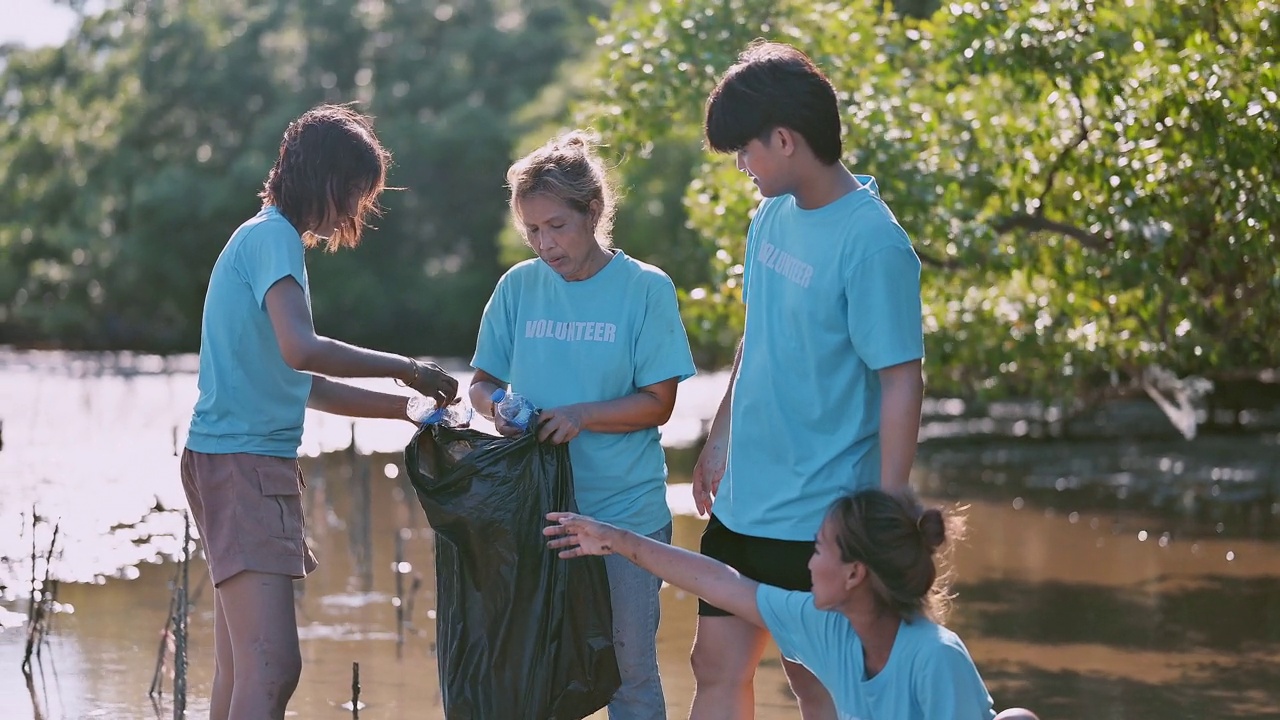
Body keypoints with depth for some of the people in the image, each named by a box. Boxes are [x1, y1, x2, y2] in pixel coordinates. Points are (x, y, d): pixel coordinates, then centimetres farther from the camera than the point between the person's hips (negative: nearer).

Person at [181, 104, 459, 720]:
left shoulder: (264, 237, 21)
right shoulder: (275, 237, -9)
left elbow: (298, 386, 26)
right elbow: (300, 349, -26)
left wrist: (403, 406, 23)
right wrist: (406, 368, -15)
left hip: (252, 465, 11)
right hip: (242, 463, -11)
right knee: (272, 670, -20)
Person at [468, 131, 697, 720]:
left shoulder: (645, 289, -6)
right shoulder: (519, 286, 3)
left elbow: (658, 403, -7)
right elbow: (483, 380, 9)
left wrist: (582, 416, -22)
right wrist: (494, 405, -14)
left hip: (626, 512, -3)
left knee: (629, 670, 4)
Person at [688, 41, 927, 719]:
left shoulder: (873, 244, -19)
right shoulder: (772, 215, 5)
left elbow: (901, 383, -19)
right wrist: (719, 437, 21)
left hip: (818, 516, -7)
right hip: (742, 501, 8)